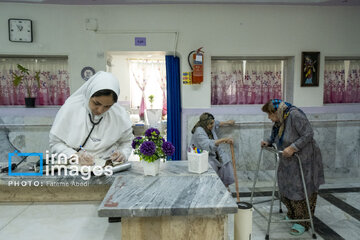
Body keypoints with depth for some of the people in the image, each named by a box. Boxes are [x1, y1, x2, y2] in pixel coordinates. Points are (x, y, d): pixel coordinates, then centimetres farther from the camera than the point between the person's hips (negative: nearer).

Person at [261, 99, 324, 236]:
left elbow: (308, 135, -24)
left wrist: (293, 148, -30)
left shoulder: (295, 115, -21)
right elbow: (276, 136, 23)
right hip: (288, 160, 9)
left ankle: (303, 223, 12)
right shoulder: (279, 120, 6)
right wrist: (268, 142, 6)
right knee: (286, 188, 14)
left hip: (304, 159, -9)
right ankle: (292, 215, 33)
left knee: (301, 189, -1)